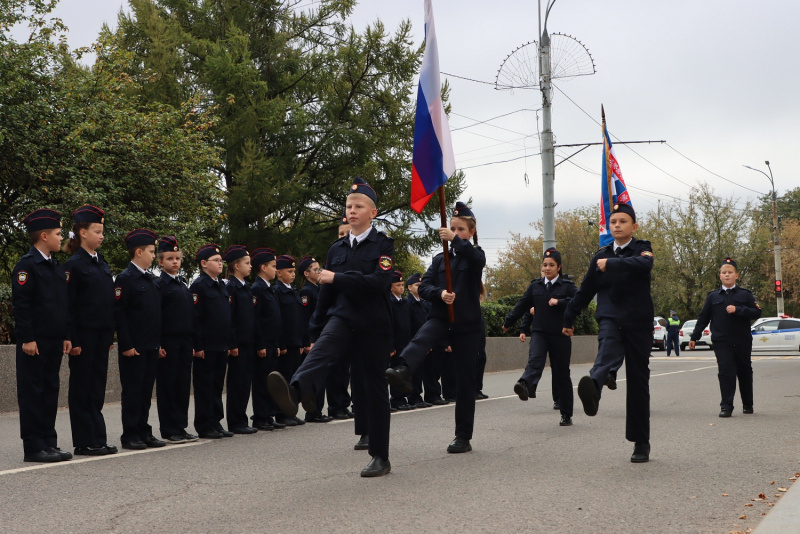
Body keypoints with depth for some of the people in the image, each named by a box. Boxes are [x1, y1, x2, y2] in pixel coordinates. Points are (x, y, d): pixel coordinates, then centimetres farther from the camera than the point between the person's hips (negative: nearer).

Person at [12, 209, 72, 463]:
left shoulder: (55, 266, 16)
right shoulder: (27, 265, -9)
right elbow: (20, 304, -14)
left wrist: (66, 336, 12)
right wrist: (27, 339, -18)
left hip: (54, 341, 8)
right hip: (34, 342, -8)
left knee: (50, 391, 10)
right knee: (32, 393, -2)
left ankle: (49, 443, 17)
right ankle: (33, 448, 2)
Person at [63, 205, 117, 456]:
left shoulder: (101, 263, 14)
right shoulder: (74, 265, -8)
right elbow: (68, 305, -12)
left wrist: (110, 336, 13)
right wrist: (72, 340, -16)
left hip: (101, 335, 7)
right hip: (83, 334, -7)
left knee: (97, 386, 10)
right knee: (82, 387, 1)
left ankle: (97, 440, 15)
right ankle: (84, 442, 6)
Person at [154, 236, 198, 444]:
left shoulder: (184, 285, 16)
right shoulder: (159, 285, -5)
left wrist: (193, 342, 12)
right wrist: (158, 344, -16)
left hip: (185, 341, 7)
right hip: (168, 341, -7)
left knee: (183, 384, 8)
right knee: (167, 385, -1)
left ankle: (181, 427, 15)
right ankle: (169, 431, 4)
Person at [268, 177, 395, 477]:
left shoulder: (383, 245, -1)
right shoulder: (337, 249, 14)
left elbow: (379, 282, -17)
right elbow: (325, 293, 17)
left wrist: (337, 278, -18)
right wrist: (316, 332, 16)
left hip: (373, 325, -3)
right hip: (341, 317, 3)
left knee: (373, 388, 2)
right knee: (322, 350, -30)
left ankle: (380, 457, 12)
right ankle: (295, 392, -60)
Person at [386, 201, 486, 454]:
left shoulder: (475, 255, 4)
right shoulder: (440, 259, 13)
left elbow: (477, 259, -22)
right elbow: (424, 286, 3)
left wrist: (456, 240, -36)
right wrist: (440, 293, -19)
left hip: (466, 323, -2)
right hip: (441, 317, 2)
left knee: (465, 380, 1)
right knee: (421, 338, -34)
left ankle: (463, 437, 8)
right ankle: (403, 372, -62)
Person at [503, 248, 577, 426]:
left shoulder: (567, 286, 1)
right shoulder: (535, 285, 11)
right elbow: (522, 305, 20)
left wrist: (559, 302, -21)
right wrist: (508, 323, 27)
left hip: (560, 336, -2)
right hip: (539, 332, 2)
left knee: (561, 373, 4)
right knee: (535, 360, -27)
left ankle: (566, 414, 13)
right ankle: (526, 386, -54)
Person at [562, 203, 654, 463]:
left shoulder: (642, 249, 4)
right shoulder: (601, 256, 14)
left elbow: (644, 264, -22)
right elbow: (585, 290, 23)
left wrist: (610, 264, -24)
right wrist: (569, 319, 28)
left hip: (638, 322, -1)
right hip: (610, 319, 1)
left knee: (638, 382, 2)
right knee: (607, 354, -33)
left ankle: (641, 443, 11)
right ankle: (592, 390, -65)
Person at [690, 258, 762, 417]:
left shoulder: (745, 295, 5)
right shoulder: (713, 296, 9)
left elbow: (757, 313, -5)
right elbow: (703, 318, 12)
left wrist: (737, 309, -18)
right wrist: (694, 337, 11)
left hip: (742, 342, 0)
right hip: (721, 342, 0)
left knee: (744, 372, 10)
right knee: (726, 371, -10)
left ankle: (747, 404, 25)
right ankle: (726, 406, -8)